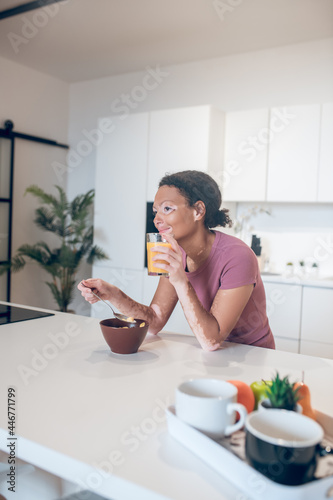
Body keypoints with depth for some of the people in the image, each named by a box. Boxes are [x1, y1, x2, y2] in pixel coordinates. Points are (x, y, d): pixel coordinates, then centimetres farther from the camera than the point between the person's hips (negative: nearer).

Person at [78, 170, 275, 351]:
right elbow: (156, 321, -5)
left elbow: (211, 341, -27)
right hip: (209, 357, 5)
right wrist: (112, 294, -18)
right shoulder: (176, 253, -4)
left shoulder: (236, 257, -24)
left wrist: (181, 282, -35)